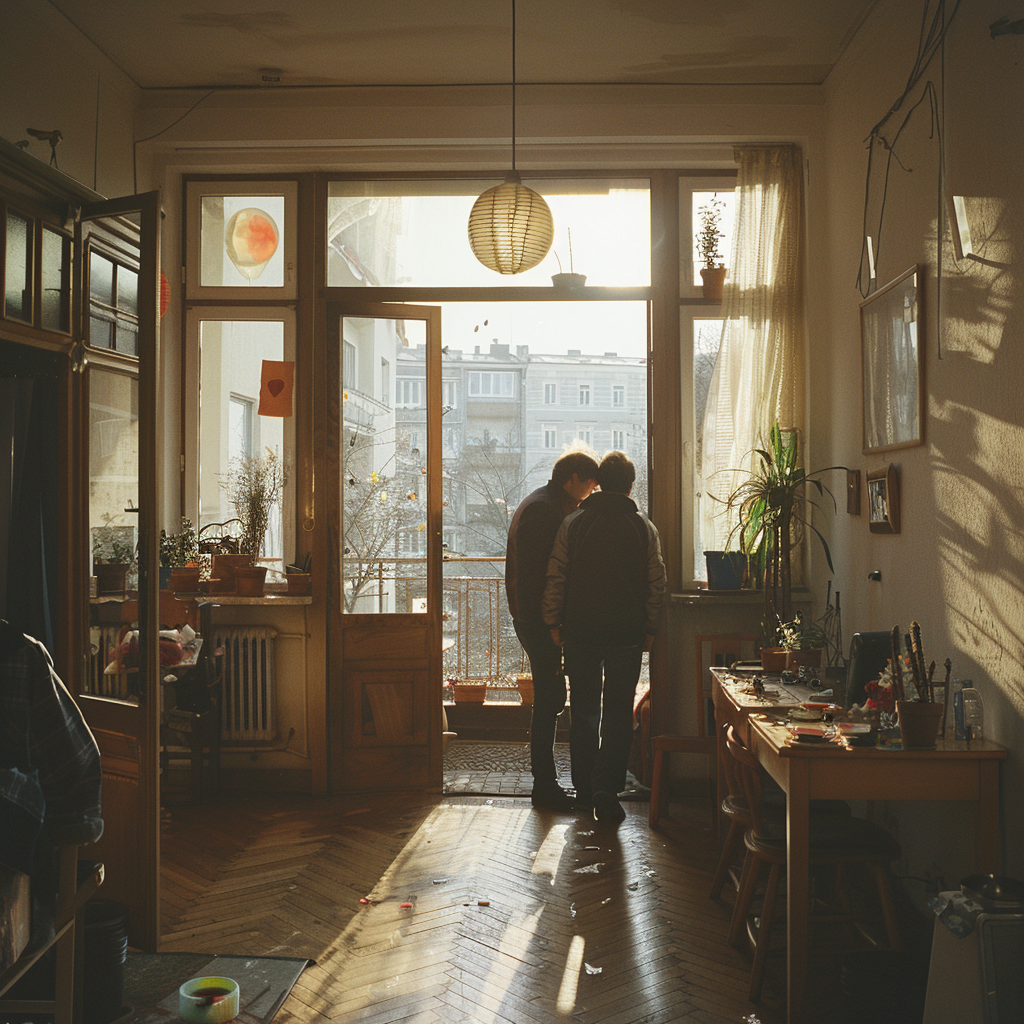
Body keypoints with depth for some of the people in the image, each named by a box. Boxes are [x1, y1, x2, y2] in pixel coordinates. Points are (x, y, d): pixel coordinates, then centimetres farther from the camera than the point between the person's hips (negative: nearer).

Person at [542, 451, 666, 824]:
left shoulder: (573, 524, 0)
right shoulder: (643, 527, 0)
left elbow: (555, 578, 0)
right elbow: (656, 584, 1)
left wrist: (554, 624, 7)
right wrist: (649, 629, 9)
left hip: (580, 633, 1)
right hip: (627, 635, -1)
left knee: (584, 713, 12)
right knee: (618, 714, 4)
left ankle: (585, 790, 19)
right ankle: (607, 788, -7)